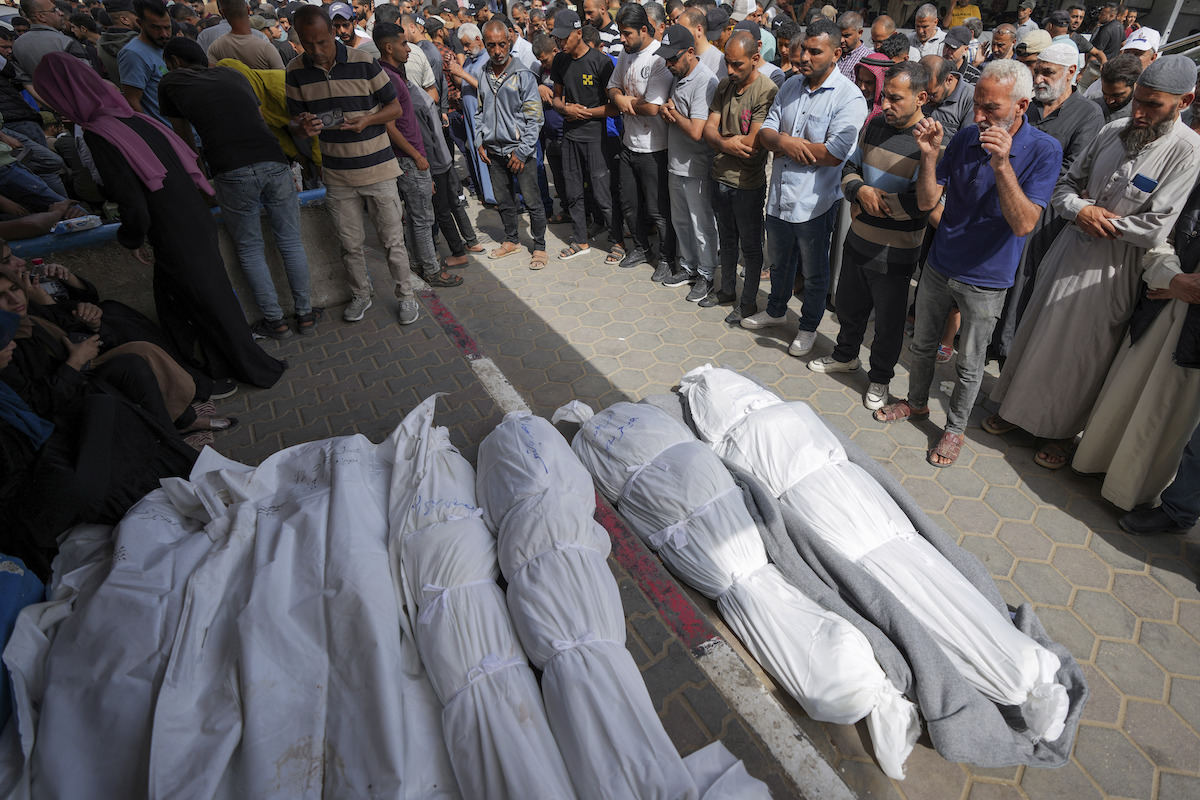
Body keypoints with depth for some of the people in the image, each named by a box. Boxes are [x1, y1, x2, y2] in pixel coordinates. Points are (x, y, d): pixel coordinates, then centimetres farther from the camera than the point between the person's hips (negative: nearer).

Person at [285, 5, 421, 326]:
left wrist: (367, 120, -19)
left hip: (377, 169, -3)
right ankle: (361, 294, 31)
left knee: (392, 240, 4)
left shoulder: (363, 62, -8)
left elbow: (395, 107, -1)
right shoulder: (295, 72, 0)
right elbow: (295, 120, 9)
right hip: (337, 175, 3)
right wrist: (303, 126, -16)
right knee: (350, 244, 11)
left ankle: (405, 295, 20)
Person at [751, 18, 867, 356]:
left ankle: (809, 327, 30)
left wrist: (785, 145, -14)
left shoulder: (849, 97, -14)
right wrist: (785, 141, -19)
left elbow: (834, 154, -23)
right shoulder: (790, 87, 7)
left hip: (814, 201, -6)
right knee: (779, 262, 23)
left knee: (814, 271, 11)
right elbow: (767, 131, 4)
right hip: (779, 195, 6)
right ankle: (776, 311, 46)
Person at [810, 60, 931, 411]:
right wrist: (862, 191, -15)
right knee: (850, 304, 23)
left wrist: (870, 205, -18)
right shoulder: (875, 124, 1)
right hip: (858, 238, 6)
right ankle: (846, 355, 47)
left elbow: (922, 202, -25)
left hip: (894, 253, -6)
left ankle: (880, 377, 32)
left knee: (889, 320, 11)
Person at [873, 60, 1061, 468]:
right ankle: (916, 403, 42)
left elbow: (1024, 224, -25)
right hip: (939, 266, 4)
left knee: (969, 364, 10)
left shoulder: (1044, 151, -16)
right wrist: (929, 156, -23)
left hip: (985, 279, -3)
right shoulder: (965, 137, -6)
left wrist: (1002, 166, -36)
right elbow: (926, 202, -7)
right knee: (922, 345, 19)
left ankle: (955, 428, 30)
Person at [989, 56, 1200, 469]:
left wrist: (1102, 219, -13)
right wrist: (1080, 209, -11)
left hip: (1112, 267, -5)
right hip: (1071, 247, 5)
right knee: (1037, 330, 13)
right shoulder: (1113, 131, 1)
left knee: (1080, 352, 6)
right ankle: (1017, 406, 32)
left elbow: (1155, 230, -20)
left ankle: (1060, 431, 26)